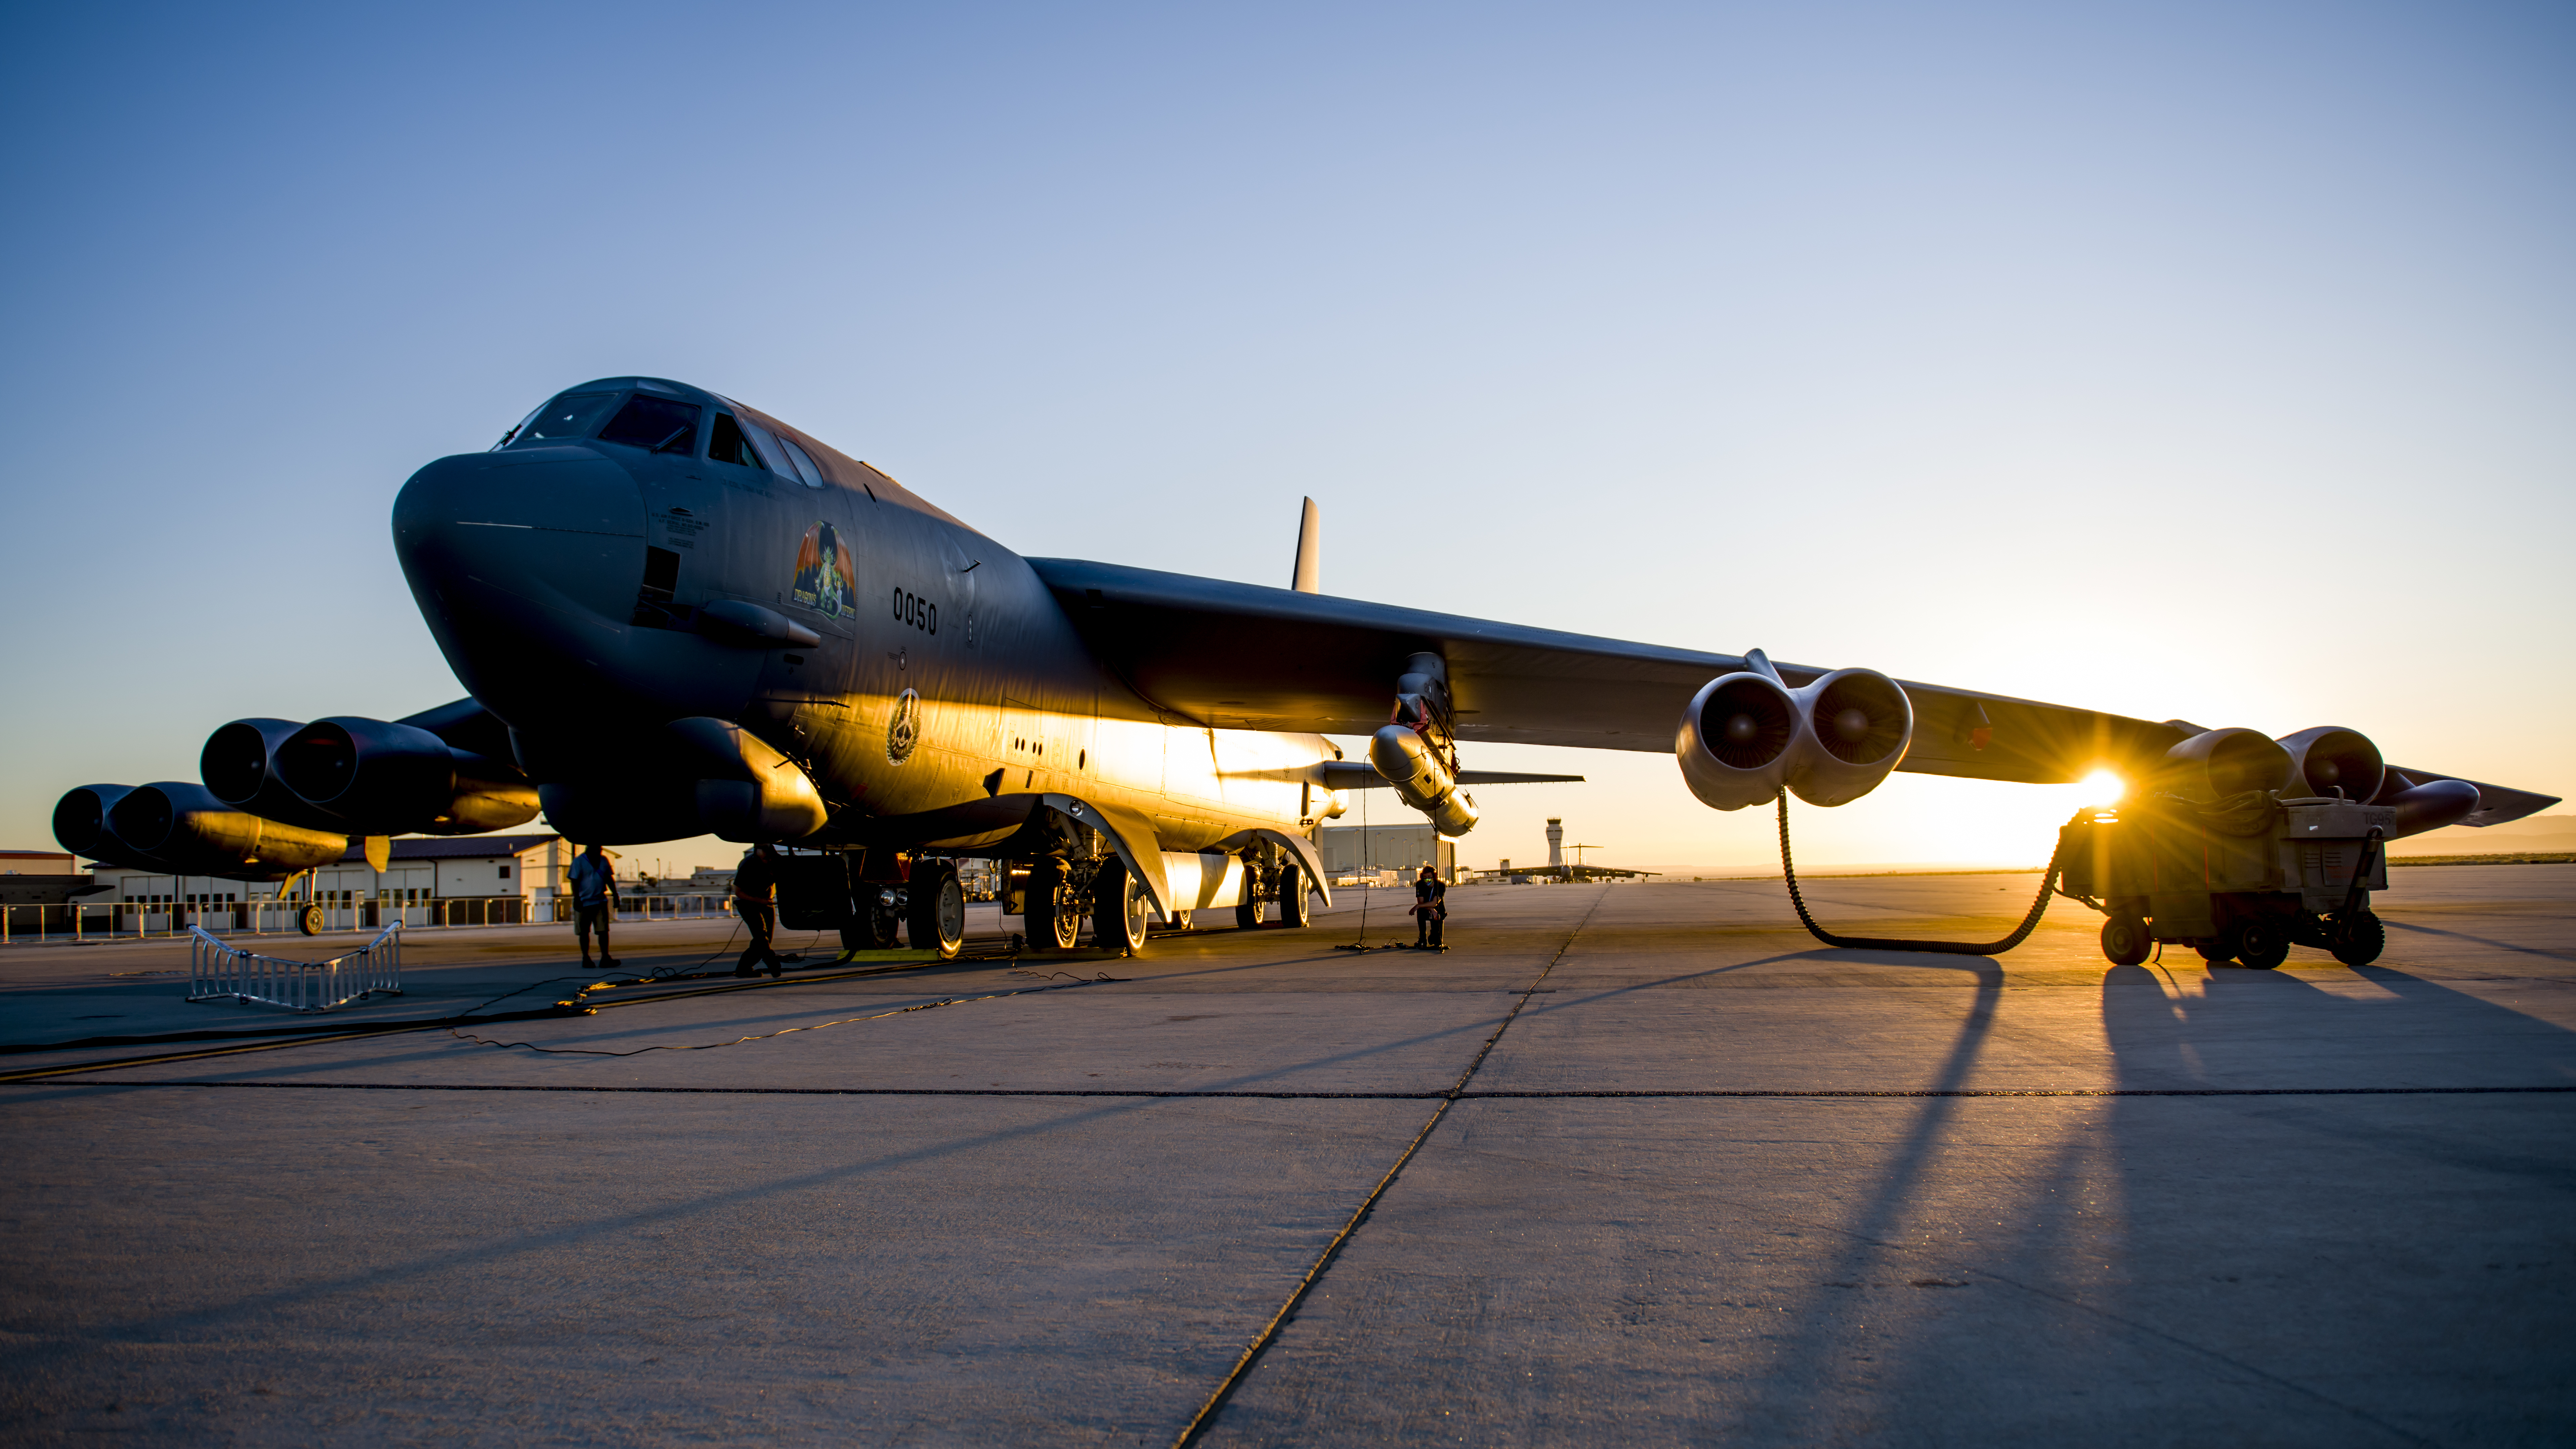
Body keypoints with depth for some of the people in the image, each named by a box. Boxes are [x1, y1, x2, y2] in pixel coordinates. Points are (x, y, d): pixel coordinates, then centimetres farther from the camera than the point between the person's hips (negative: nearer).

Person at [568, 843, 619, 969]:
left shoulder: (603, 860, 11)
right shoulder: (579, 861, -5)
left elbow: (609, 878, 18)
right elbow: (574, 881, -9)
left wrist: (615, 895, 14)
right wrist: (577, 899, -18)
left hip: (601, 902, 4)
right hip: (584, 903, -4)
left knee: (604, 930, -3)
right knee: (584, 932, 4)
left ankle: (605, 958, -4)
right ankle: (586, 959, 14)